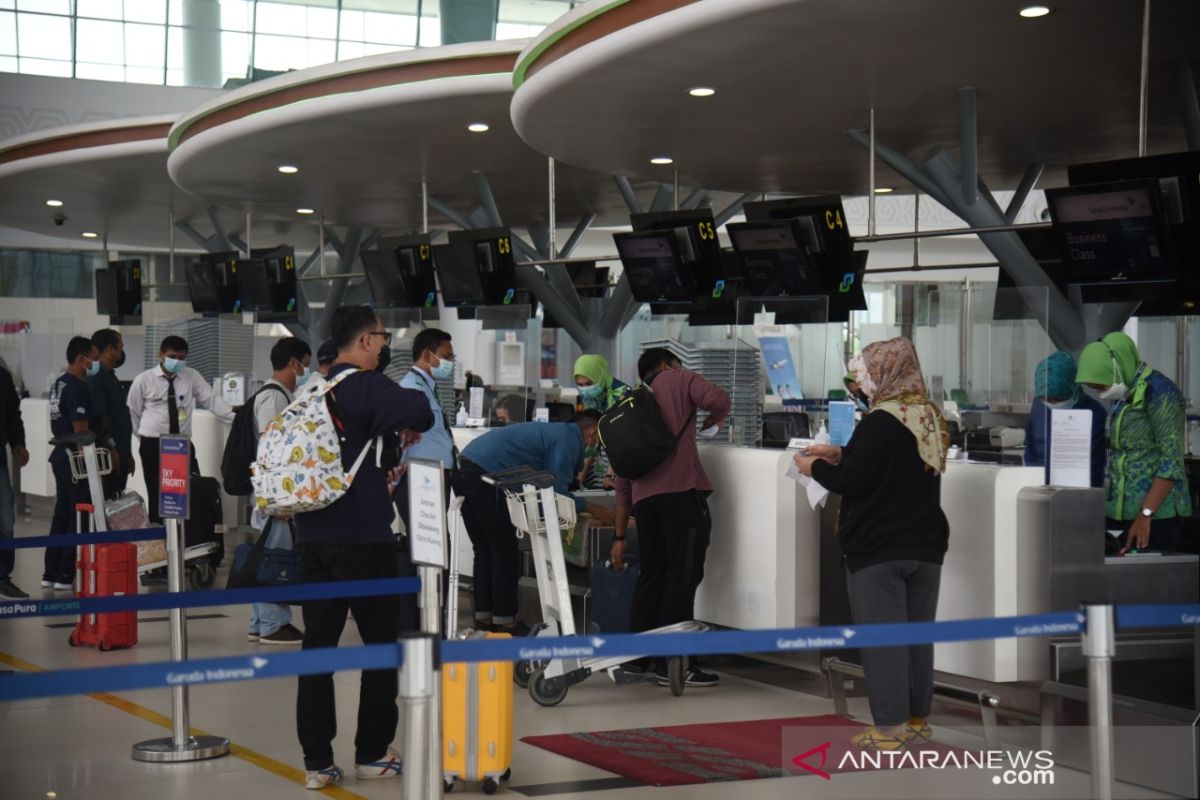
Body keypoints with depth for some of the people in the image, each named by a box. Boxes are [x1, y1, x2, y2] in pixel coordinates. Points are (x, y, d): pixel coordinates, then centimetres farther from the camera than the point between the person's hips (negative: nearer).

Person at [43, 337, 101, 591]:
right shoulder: (77, 388, -18)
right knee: (79, 517, -3)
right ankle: (66, 576, -1)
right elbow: (81, 431, -21)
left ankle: (51, 573, 18)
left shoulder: (59, 384, 13)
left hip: (61, 457, 10)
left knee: (61, 515, 14)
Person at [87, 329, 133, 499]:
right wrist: (112, 449, -21)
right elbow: (99, 418, -19)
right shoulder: (96, 378, -12)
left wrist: (128, 454, 21)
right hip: (108, 454, -10)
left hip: (120, 453, 10)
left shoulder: (111, 377, 19)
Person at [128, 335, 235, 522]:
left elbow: (211, 399, -6)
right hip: (153, 446, -2)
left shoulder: (192, 377, 2)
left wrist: (236, 416, -18)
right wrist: (146, 437, 8)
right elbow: (133, 412, 6)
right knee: (158, 494, 0)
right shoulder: (143, 380, -4)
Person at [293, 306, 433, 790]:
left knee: (318, 642, 7)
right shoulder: (366, 386, -10)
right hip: (362, 536, -6)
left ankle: (316, 760, 7)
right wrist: (410, 426, -3)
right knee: (382, 641, 7)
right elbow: (419, 412, -25)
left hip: (313, 536, 6)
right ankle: (372, 753, 12)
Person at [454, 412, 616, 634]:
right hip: (484, 475, -10)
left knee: (484, 552, 16)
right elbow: (556, 491, -6)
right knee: (506, 555, 0)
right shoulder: (569, 438, -3)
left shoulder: (554, 431, 25)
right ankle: (505, 623, 4)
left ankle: (484, 618, 19)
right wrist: (589, 508, 4)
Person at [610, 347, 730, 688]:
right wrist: (716, 418, 15)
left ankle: (642, 657, 19)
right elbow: (717, 398, -8)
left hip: (645, 496, 6)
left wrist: (620, 535, 26)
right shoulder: (678, 380, 13)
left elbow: (623, 477, 25)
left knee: (652, 575, 15)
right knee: (684, 574, -6)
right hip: (682, 490, -6)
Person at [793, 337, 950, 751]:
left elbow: (854, 482, -18)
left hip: (877, 549, -7)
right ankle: (917, 720, 18)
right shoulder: (932, 419, 8)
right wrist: (840, 455, 18)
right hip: (925, 546, 7)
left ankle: (890, 728, 0)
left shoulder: (879, 422, -17)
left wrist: (816, 467, 0)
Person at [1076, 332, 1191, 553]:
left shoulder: (1158, 392, -10)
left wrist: (1145, 515, -19)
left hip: (1156, 513, -8)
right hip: (1120, 512, 8)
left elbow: (1172, 461, -16)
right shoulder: (1125, 396, 15)